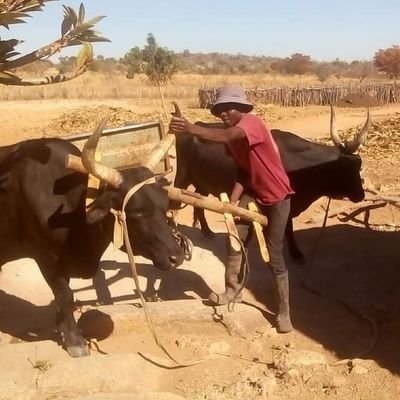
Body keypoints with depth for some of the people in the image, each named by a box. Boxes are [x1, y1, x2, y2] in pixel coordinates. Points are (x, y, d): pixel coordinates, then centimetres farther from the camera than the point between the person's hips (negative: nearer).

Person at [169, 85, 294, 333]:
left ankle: (284, 312, 11)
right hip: (253, 193, 7)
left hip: (277, 197, -7)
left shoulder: (252, 123, -24)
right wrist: (233, 202, -12)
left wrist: (191, 129, -60)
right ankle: (233, 291, 21)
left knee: (274, 255, -3)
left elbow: (226, 137, -46)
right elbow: (243, 170, 1)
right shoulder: (233, 132, 1)